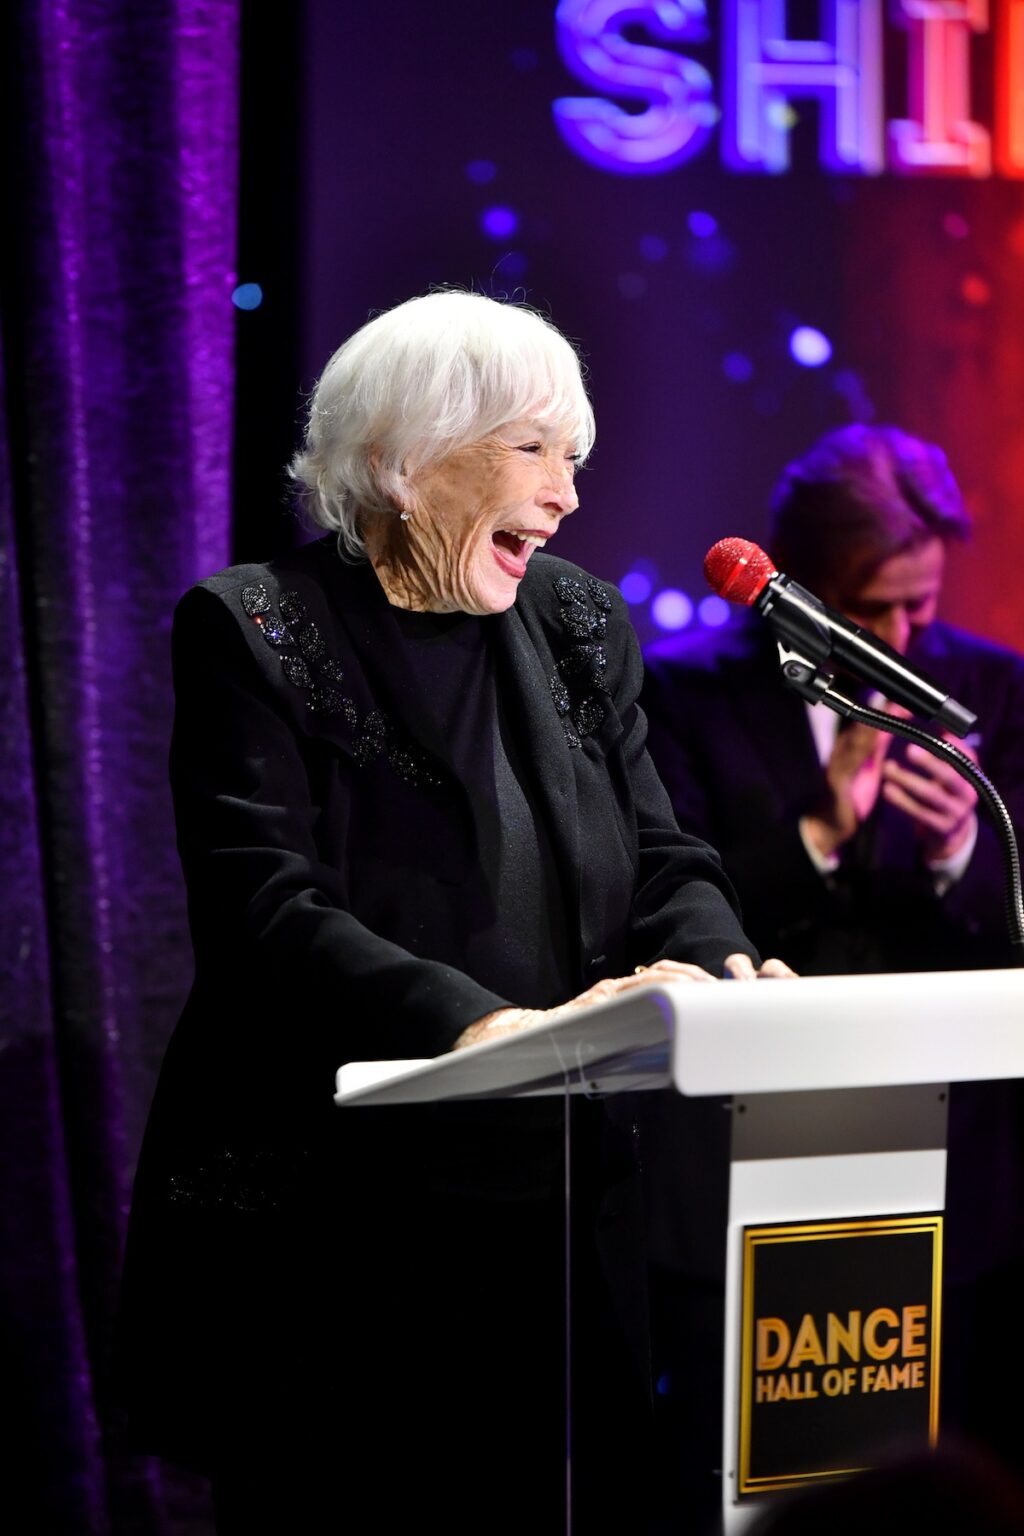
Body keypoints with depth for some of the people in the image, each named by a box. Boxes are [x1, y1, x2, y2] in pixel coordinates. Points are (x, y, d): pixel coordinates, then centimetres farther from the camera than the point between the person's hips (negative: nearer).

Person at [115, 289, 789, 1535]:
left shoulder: (581, 631, 13)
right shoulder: (255, 632, -5)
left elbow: (666, 868, 11)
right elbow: (268, 914, -16)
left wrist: (719, 968, -14)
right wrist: (500, 1028, -29)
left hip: (560, 1239, 5)